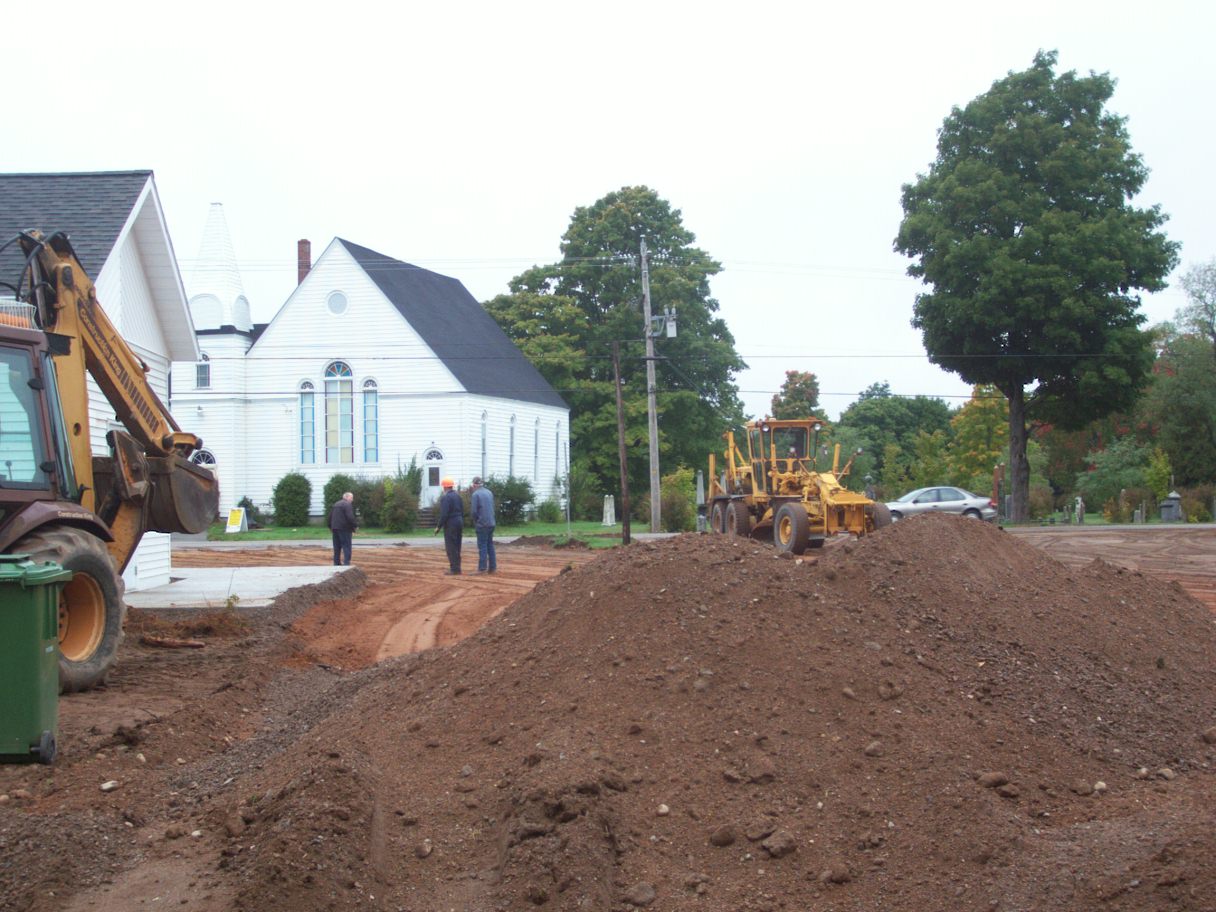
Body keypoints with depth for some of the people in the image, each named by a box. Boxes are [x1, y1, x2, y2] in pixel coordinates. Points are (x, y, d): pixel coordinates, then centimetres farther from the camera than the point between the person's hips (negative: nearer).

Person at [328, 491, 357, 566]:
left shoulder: (336, 504, 18)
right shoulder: (347, 505, -10)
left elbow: (330, 516, 22)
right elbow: (350, 517, -20)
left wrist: (330, 526, 31)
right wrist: (356, 525, -9)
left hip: (335, 529, 8)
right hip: (344, 529, -8)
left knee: (337, 547, 13)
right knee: (346, 546, -7)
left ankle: (337, 563, 16)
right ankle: (346, 564, -14)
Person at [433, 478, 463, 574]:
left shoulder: (445, 498, -14)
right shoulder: (458, 496, 11)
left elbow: (444, 514, -20)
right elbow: (462, 512, 14)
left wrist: (438, 527, -12)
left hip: (450, 524, -8)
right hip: (459, 522, 8)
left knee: (451, 547, -4)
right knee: (456, 547, 14)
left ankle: (454, 569, -5)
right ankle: (456, 568, 17)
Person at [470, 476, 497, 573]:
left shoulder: (476, 494, -10)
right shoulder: (489, 492, 10)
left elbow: (474, 511, -12)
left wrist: (475, 522, 3)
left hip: (482, 524, -6)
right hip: (491, 523, 6)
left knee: (482, 546, -4)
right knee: (490, 545, 11)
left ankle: (482, 568, -5)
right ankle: (492, 567, 11)